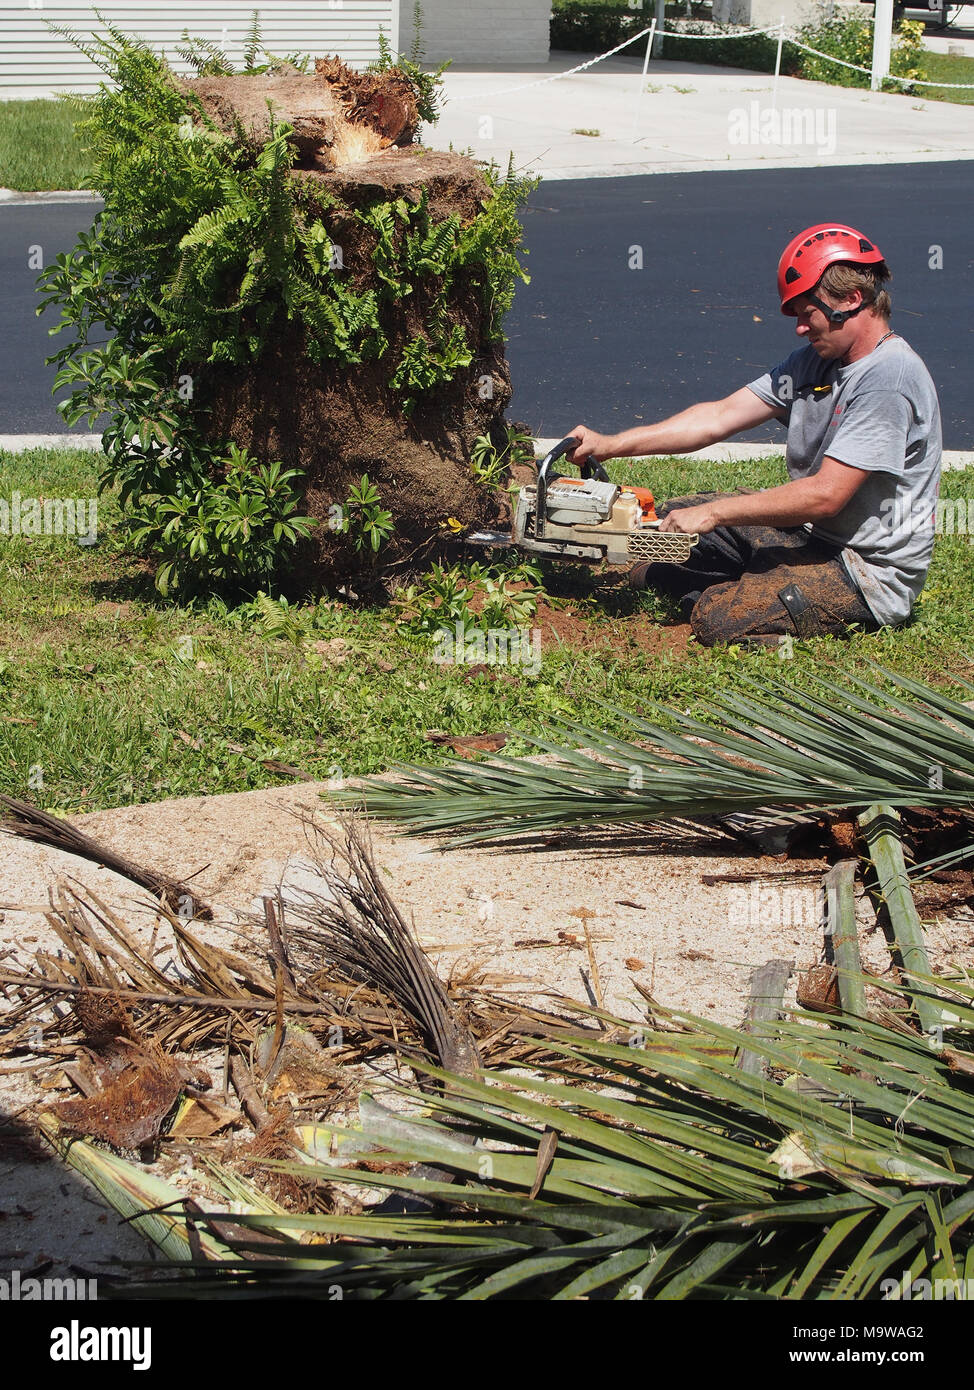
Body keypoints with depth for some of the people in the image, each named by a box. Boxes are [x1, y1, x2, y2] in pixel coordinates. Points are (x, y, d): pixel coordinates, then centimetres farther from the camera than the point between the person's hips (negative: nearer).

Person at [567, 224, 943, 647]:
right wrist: (612, 445, -4)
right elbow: (721, 416, 3)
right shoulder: (816, 359, 5)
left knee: (718, 618, -21)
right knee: (675, 517, 12)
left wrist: (713, 513, -19)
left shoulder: (889, 376, -23)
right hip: (813, 532, 9)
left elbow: (825, 495, -27)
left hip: (873, 576, -9)